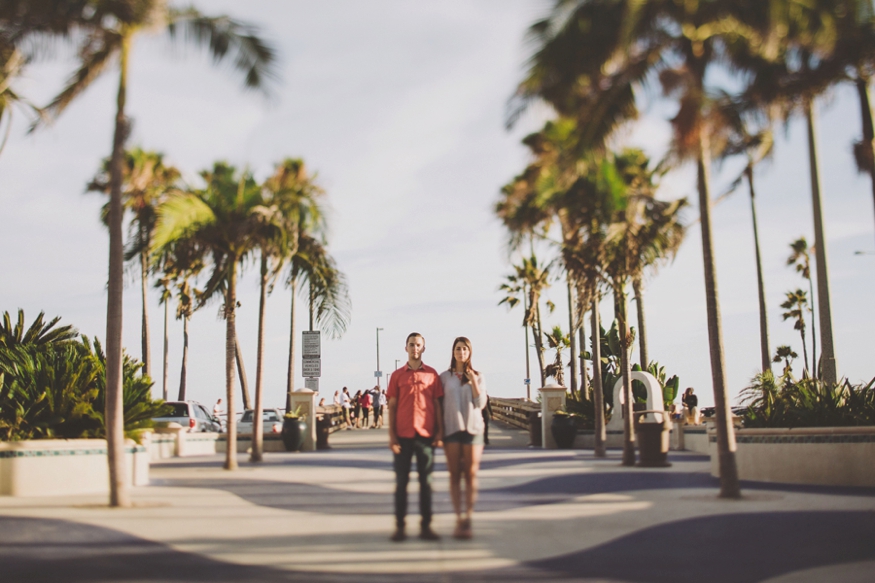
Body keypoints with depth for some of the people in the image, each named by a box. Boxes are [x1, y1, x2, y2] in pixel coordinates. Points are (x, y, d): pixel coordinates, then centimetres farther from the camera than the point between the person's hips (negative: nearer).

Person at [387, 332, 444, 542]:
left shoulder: (432, 374, 6)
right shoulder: (397, 375, 6)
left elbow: (437, 404, 6)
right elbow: (392, 406, 4)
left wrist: (440, 431, -2)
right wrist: (391, 435, -3)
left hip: (426, 435, 0)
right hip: (403, 436, 0)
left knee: (426, 481, 5)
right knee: (401, 481, 3)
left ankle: (425, 526, 10)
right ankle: (399, 526, 8)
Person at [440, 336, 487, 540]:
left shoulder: (477, 377, 7)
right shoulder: (445, 377, 6)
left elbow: (481, 404, -2)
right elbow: (439, 404, 7)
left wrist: (473, 381, -11)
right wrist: (439, 431, 1)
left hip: (472, 428, 0)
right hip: (451, 428, 0)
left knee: (471, 474, -1)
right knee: (454, 475, 0)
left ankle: (468, 518, 2)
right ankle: (459, 519, 3)